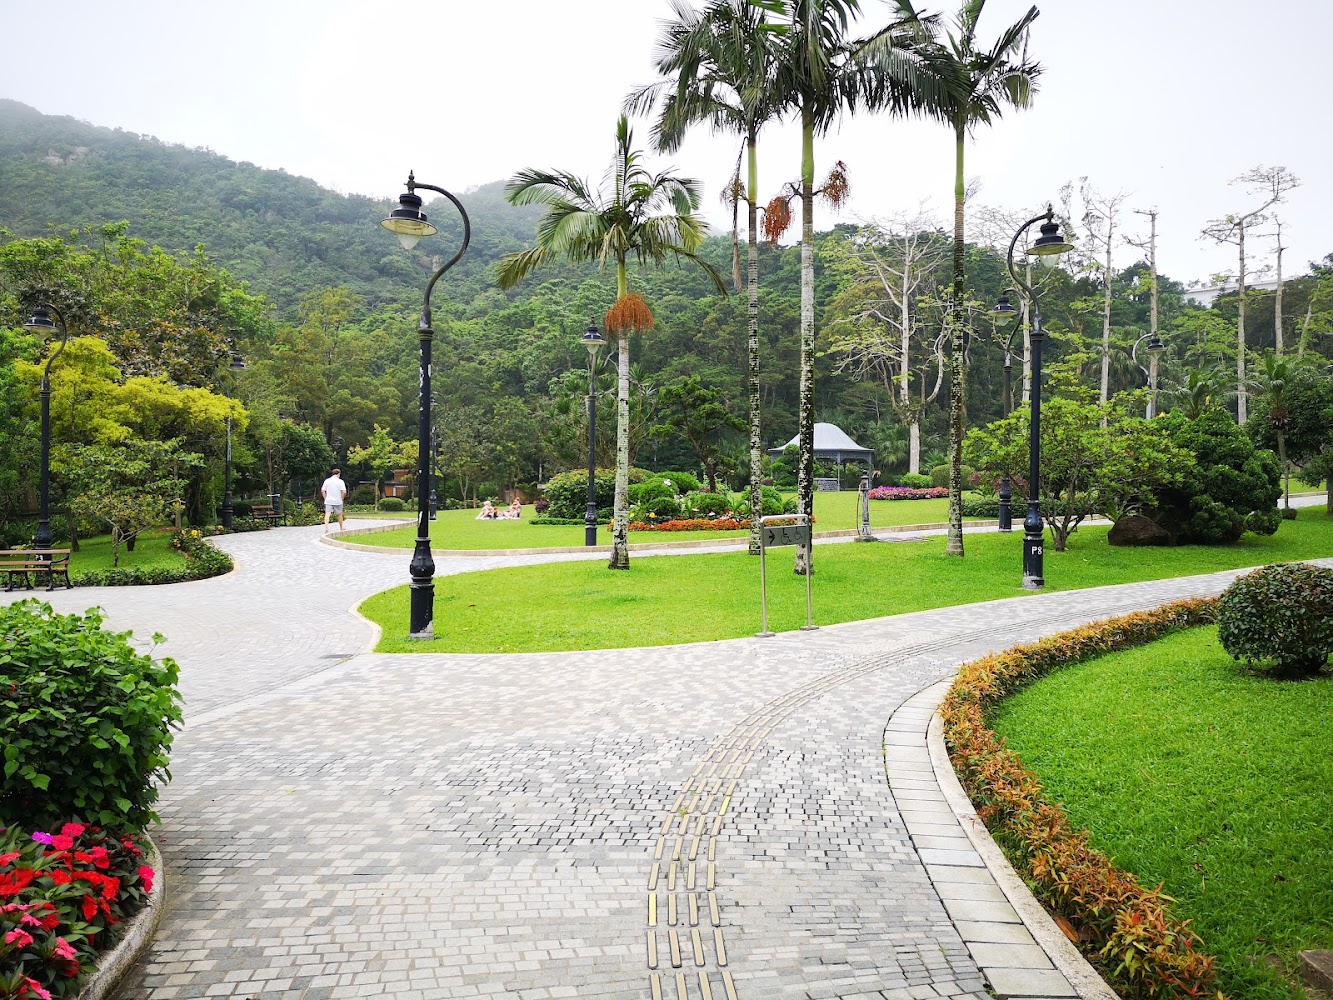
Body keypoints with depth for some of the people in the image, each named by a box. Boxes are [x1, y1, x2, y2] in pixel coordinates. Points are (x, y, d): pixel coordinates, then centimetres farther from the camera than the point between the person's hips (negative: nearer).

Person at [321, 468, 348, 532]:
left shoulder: (327, 481, 5)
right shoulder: (340, 481, -5)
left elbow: (322, 491, 5)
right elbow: (344, 492, -12)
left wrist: (325, 498, 12)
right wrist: (341, 498, 3)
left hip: (328, 501, 2)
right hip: (337, 502, -2)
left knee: (327, 514, -6)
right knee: (340, 515, 16)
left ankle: (326, 528, -23)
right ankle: (341, 528, 29)